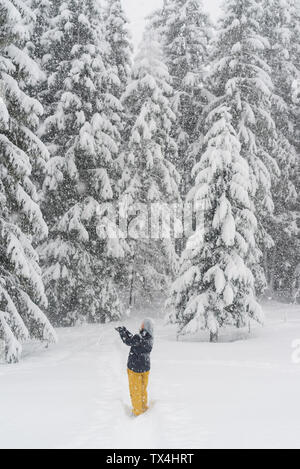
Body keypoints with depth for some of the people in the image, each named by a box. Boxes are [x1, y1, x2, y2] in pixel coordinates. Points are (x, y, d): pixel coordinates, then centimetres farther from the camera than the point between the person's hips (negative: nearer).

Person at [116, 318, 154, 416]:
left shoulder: (139, 338, -30)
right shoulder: (150, 339, -7)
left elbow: (129, 341, -11)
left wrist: (122, 331, 2)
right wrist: (125, 331, 9)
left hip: (134, 369, -6)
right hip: (146, 368, 6)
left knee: (135, 391, 12)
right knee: (143, 389, 24)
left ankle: (137, 411, 23)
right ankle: (144, 407, 39)